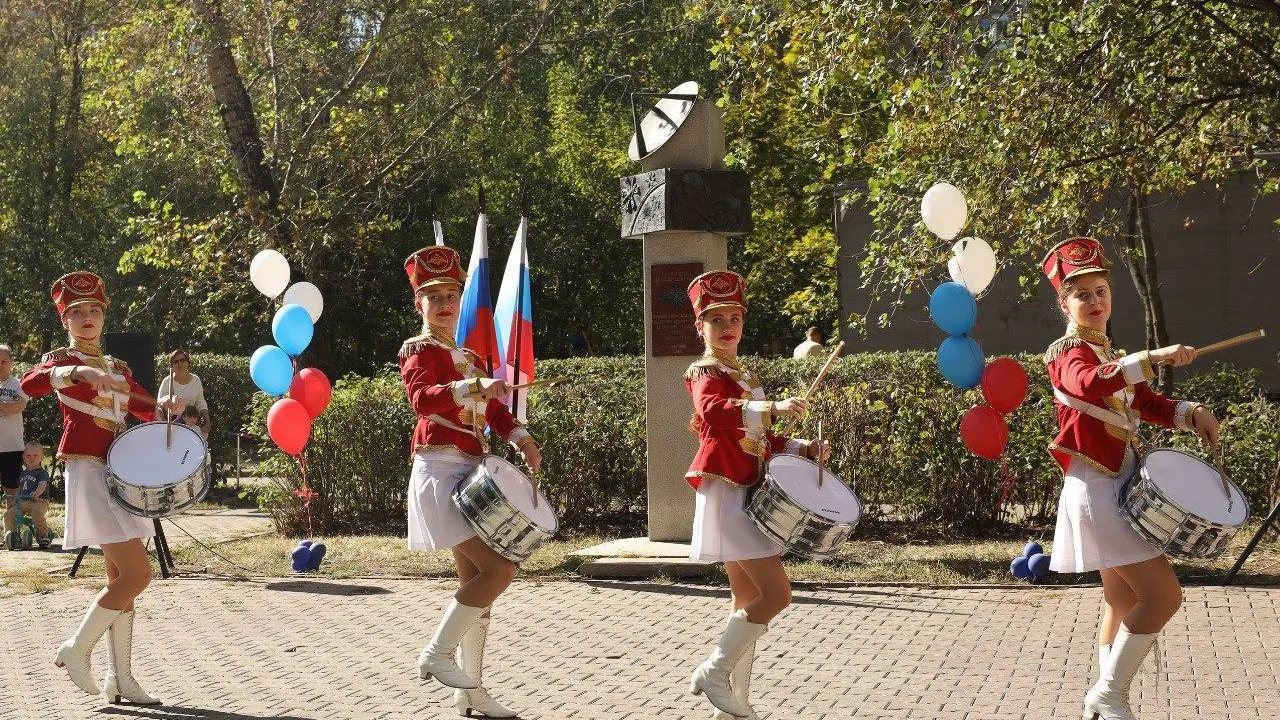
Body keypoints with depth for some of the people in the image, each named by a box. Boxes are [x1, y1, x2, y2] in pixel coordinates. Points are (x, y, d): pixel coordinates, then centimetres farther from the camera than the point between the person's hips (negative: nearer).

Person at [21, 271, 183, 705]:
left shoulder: (119, 368, 19)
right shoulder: (61, 359, -1)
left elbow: (146, 410, 22)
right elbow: (30, 384, -22)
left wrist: (167, 408, -2)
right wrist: (80, 372, -36)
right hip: (88, 471, -7)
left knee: (121, 579, 6)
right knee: (137, 574, -15)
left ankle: (121, 679, 10)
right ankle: (77, 649, -2)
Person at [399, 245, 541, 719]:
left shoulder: (468, 358, 21)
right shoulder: (418, 351, -4)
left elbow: (494, 409, 15)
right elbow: (422, 399, -24)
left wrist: (521, 439, -4)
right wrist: (472, 387, -39)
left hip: (472, 474, 9)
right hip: (441, 471, -8)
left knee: (475, 581, 7)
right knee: (499, 570, -17)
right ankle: (437, 654, -7)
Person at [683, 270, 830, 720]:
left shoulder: (746, 378, 20)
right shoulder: (704, 372, -7)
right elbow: (712, 413, -31)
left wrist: (803, 449, 10)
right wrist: (772, 407, -40)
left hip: (749, 495, 9)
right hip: (726, 494, -9)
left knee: (749, 603, 9)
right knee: (776, 594, -15)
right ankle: (714, 672, -3)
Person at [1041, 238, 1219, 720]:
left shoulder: (1113, 358, 20)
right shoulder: (1069, 352, -10)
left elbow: (1148, 404, 16)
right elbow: (1090, 385, -33)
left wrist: (1193, 414, -3)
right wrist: (1153, 357, -39)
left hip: (1120, 487, 10)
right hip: (1097, 490, -10)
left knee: (1124, 600, 15)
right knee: (1164, 594, -14)